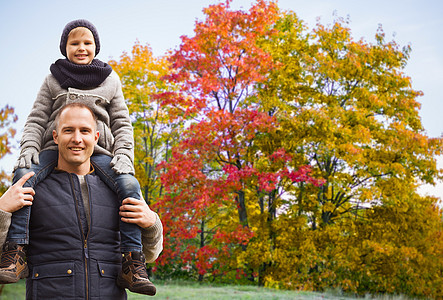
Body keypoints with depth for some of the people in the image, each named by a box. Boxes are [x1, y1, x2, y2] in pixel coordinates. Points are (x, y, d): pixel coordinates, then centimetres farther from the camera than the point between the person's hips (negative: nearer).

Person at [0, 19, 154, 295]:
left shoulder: (110, 81, 17)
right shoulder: (54, 80, 17)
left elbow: (122, 125, 13)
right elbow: (37, 119, 12)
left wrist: (124, 156, -5)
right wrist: (29, 148, -7)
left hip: (97, 152, 0)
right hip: (55, 148, 0)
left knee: (129, 185, -29)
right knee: (23, 175, -32)